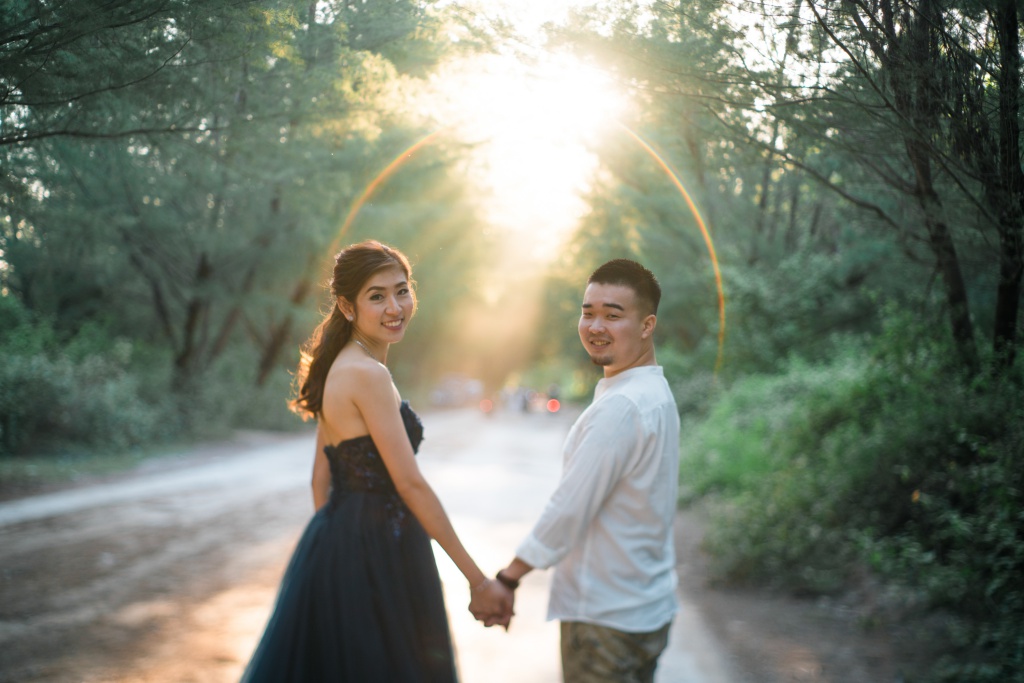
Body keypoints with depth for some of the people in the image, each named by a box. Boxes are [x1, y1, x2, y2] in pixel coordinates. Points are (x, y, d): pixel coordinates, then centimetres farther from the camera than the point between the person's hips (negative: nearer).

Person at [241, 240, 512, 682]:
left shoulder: (340, 368, 11)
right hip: (367, 557, -9)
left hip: (337, 543, 9)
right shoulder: (367, 375, -18)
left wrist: (328, 547, 18)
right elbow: (410, 484, -20)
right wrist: (477, 579, -17)